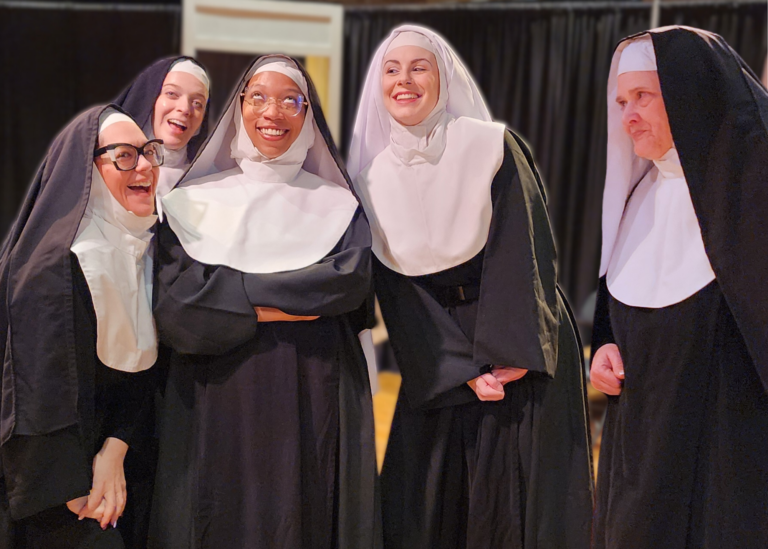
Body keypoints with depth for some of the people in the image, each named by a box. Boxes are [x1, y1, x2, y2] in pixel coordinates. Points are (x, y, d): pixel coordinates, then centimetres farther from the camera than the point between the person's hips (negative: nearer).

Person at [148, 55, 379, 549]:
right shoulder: (196, 200, 6)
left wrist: (236, 289, -11)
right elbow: (175, 299, -7)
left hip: (316, 398, 0)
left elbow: (351, 279, -10)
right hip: (220, 397, 0)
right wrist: (270, 307, -12)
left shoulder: (337, 205, 8)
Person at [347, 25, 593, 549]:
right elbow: (395, 288, 0)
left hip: (520, 351, -3)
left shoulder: (493, 147, -7)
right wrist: (462, 370, -9)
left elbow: (523, 255, -11)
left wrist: (506, 356, -17)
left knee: (522, 498, 0)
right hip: (437, 364, 3)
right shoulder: (374, 175, 2)